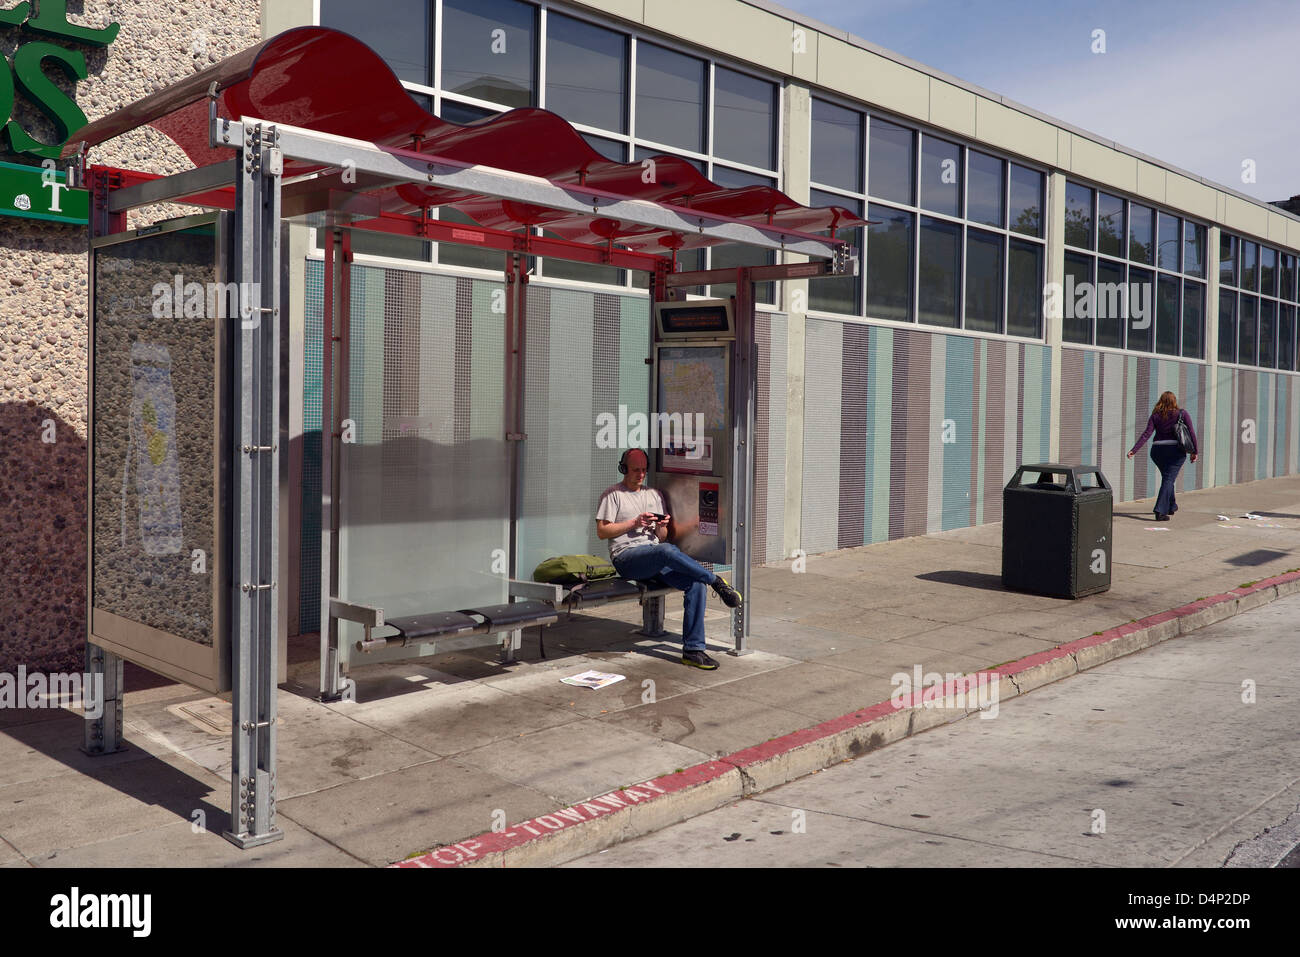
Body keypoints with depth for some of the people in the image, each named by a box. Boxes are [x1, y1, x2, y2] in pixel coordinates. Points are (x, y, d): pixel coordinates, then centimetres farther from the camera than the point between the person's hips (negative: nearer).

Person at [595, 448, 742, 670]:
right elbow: (602, 532, -1)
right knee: (667, 550, -39)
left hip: (656, 558, 6)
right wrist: (634, 523, -9)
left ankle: (693, 649, -21)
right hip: (627, 557, -5)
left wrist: (661, 527, -1)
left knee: (695, 583, -22)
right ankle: (717, 582, -21)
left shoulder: (655, 495, 25)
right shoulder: (613, 495, 9)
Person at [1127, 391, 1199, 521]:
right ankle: (1160, 511, -21)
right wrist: (1195, 451, 1)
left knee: (1167, 478, 23)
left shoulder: (1155, 416, 3)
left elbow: (1146, 434, -7)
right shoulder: (1182, 413, 1)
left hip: (1158, 450, 3)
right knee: (1169, 479, -6)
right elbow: (1191, 432, -4)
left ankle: (1171, 506, 38)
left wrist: (1134, 450, -10)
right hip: (1176, 450, -3)